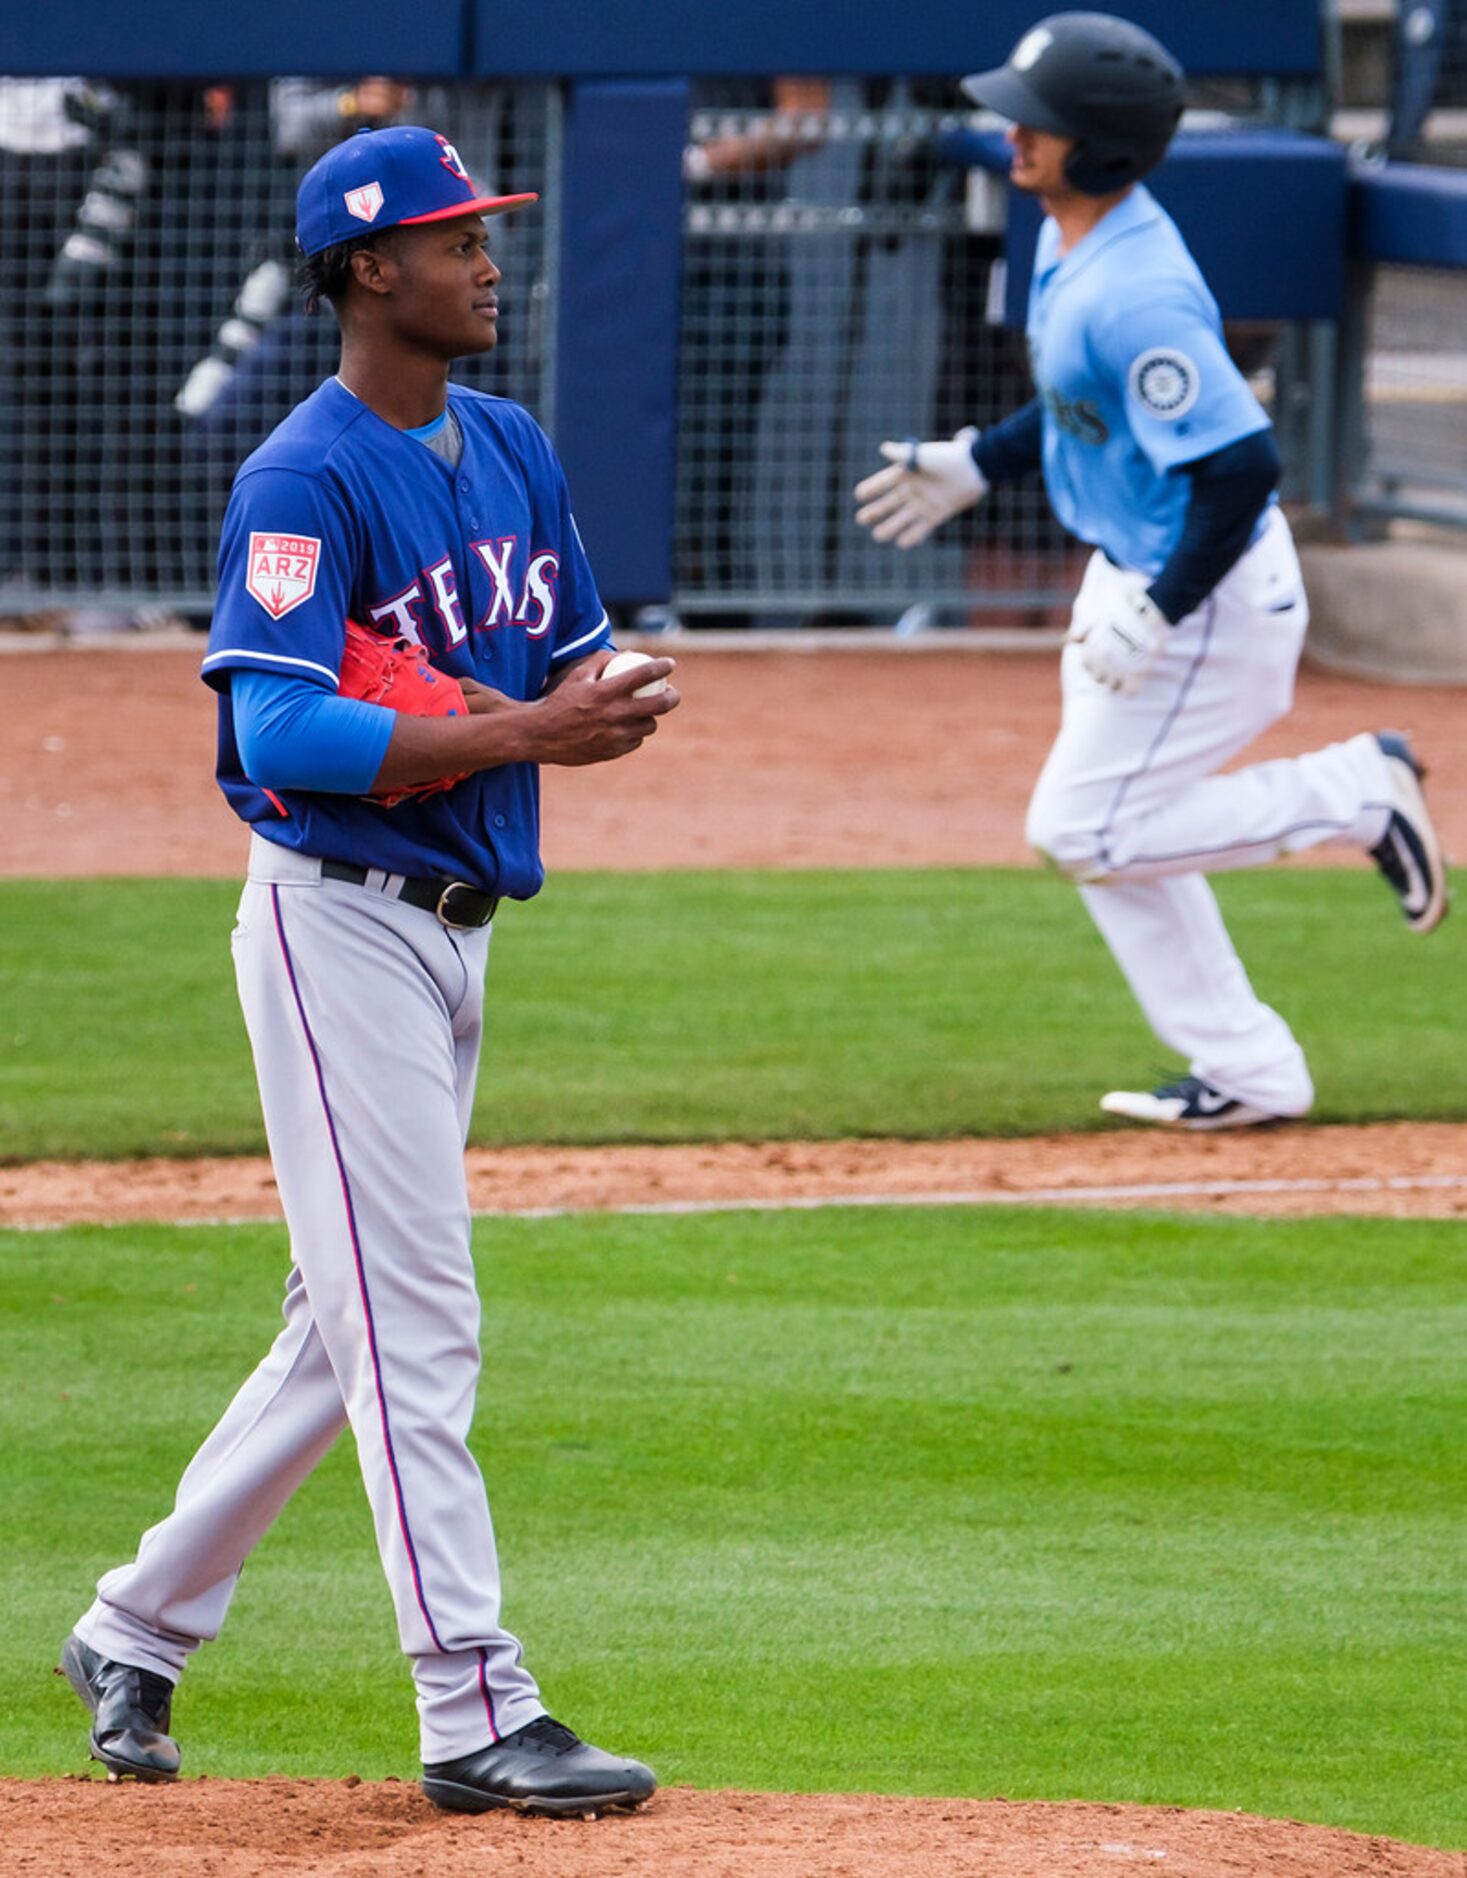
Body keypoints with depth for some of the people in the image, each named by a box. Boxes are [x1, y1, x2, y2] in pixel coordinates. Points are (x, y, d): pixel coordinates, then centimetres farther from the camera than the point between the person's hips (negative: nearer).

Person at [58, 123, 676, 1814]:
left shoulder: (512, 451, 12)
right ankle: (477, 1717, -11)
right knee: (410, 1320, -10)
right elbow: (281, 731, -24)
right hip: (339, 924, -9)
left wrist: (489, 712, -11)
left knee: (351, 1329, 13)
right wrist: (519, 735, -29)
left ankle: (137, 1630, 25)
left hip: (456, 922, 9)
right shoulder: (304, 483, -14)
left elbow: (585, 671, 13)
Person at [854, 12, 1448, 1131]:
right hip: (1129, 576, 10)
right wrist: (976, 466, 17)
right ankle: (1248, 1071, 26)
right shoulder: (1072, 242, 1)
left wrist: (1158, 616, -26)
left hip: (1210, 596, -10)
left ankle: (1355, 794, 5)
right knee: (1106, 834, 16)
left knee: (1087, 831, -5)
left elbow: (1243, 465, -31)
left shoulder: (1136, 298, -30)